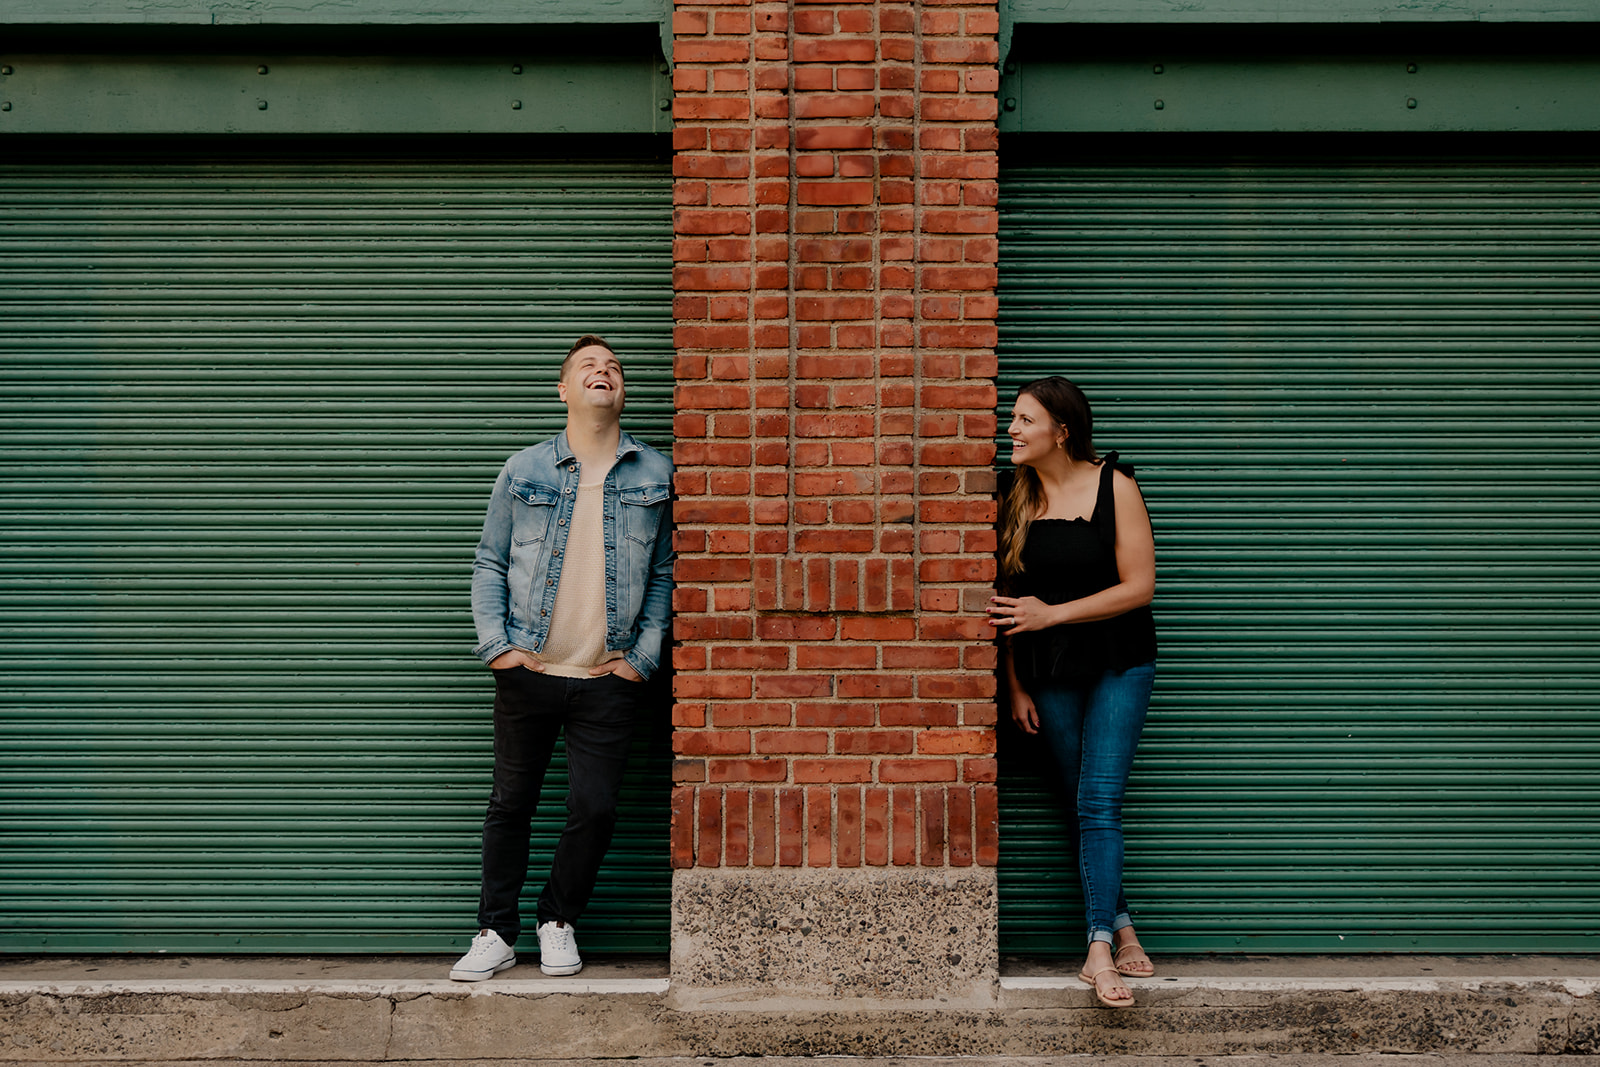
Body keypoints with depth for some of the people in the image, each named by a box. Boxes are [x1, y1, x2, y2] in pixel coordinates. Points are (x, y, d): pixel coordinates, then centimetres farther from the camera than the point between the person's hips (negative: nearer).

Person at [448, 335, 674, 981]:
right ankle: (496, 934, 21)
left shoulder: (654, 474, 5)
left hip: (610, 680, 0)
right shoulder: (523, 472, 3)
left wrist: (643, 658, 0)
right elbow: (489, 563, 6)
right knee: (510, 803, 8)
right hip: (529, 671, 0)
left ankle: (559, 922, 23)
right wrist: (496, 644, -4)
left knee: (595, 808, 1)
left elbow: (662, 576, 8)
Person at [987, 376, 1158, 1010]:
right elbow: (1009, 602, 6)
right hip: (1050, 675, 4)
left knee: (1099, 800, -12)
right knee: (1085, 806, 7)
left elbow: (1139, 587, -11)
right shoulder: (1018, 499, 3)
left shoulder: (1114, 487, -8)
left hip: (1118, 665, -4)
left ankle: (1099, 952, -13)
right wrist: (1016, 686, 3)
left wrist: (1052, 614, -15)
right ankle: (1122, 929, 19)